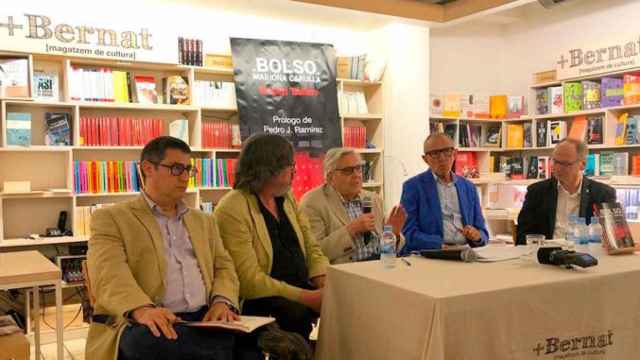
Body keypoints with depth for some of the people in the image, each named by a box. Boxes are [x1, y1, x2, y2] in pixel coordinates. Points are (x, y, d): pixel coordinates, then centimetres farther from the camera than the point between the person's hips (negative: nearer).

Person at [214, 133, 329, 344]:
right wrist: (306, 297, -21)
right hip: (259, 301, -7)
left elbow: (312, 249, 12)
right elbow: (249, 280, -18)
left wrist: (325, 284, -8)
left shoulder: (287, 199, 12)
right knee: (297, 313, -34)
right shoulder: (232, 209, -12)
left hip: (302, 288, 7)